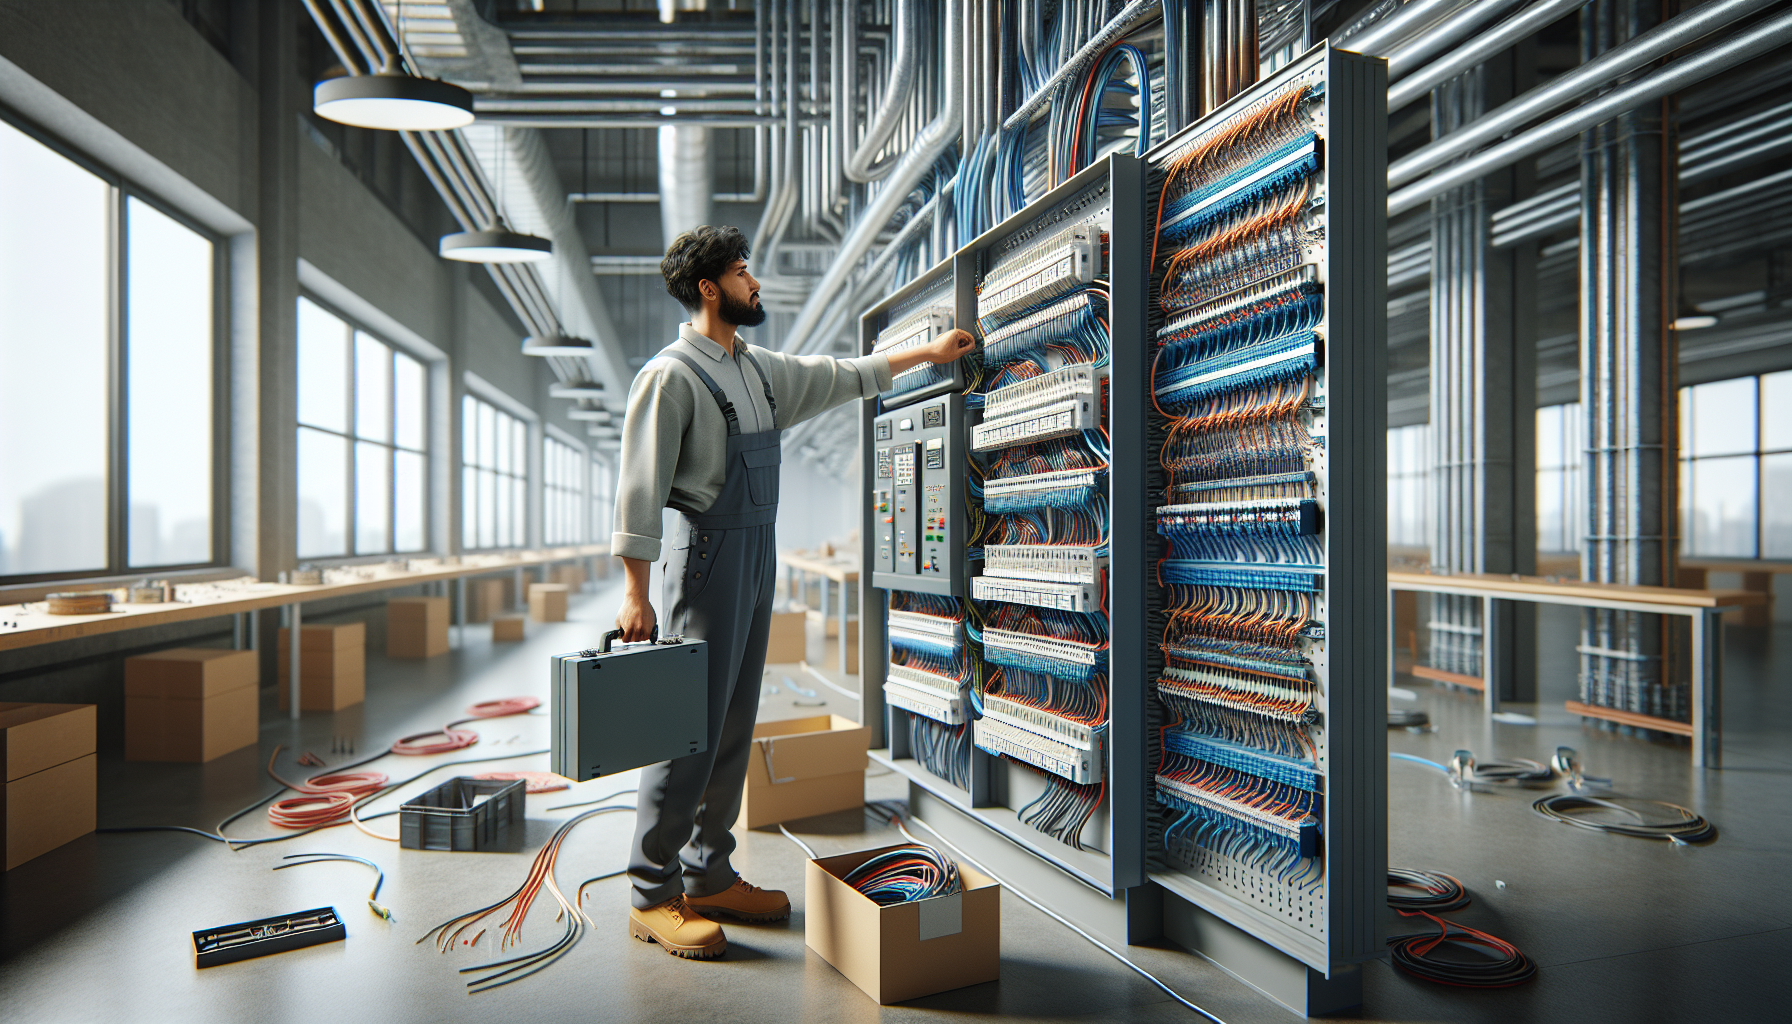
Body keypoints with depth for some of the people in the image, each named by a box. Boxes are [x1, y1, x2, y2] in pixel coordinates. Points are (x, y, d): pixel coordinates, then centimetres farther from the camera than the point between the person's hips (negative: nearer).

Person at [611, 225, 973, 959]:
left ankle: (709, 876, 22)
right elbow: (640, 488, -13)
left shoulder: (760, 370, 14)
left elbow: (843, 377, 27)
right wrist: (635, 593, -16)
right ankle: (652, 896, 7)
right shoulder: (671, 375, -10)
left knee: (734, 725, 11)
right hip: (707, 554, -8)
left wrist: (930, 352, 33)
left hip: (758, 556, 8)